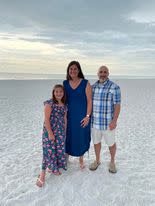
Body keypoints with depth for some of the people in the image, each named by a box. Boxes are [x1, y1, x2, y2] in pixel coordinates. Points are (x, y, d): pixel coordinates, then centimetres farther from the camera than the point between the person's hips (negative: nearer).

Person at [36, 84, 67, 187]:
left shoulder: (64, 105, 7)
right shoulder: (49, 103, -12)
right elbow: (46, 119, -15)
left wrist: (65, 131, 13)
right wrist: (50, 133, -18)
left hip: (61, 132, 7)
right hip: (50, 130, -6)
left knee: (59, 150, 13)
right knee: (49, 151, -5)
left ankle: (52, 167, 34)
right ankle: (42, 174, 7)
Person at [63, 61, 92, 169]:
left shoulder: (85, 83, -8)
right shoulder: (65, 83, 2)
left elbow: (89, 101, -8)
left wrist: (87, 116, -13)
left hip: (82, 116, -2)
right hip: (69, 116, 3)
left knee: (81, 137, 10)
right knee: (68, 137, 12)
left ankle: (81, 159, 32)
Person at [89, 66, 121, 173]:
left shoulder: (114, 87, -13)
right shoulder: (93, 87, 3)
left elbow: (117, 105, -15)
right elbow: (90, 103, 9)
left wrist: (114, 121, -20)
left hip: (108, 122, -4)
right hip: (95, 121, 4)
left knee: (111, 143, 11)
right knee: (96, 141, 16)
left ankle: (112, 162, 33)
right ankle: (97, 161, 36)